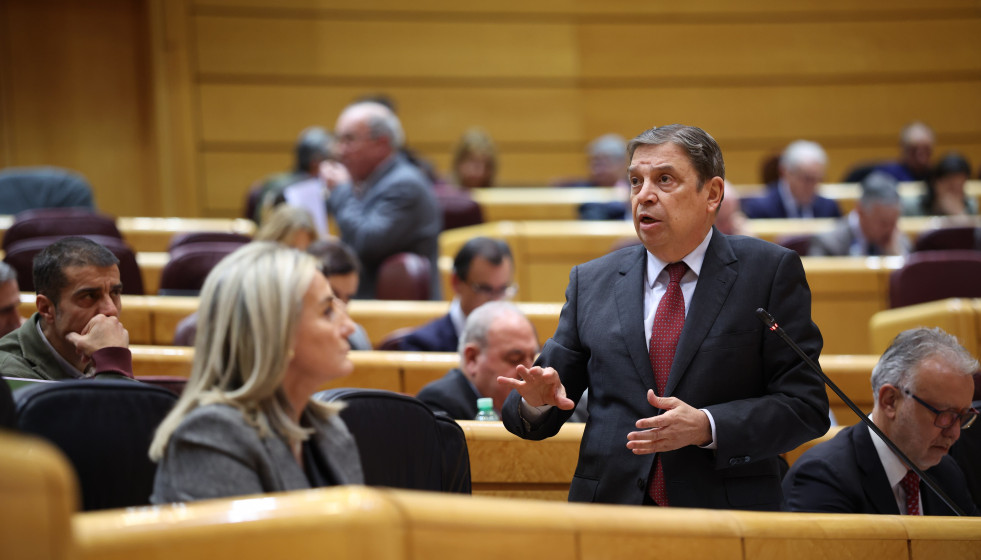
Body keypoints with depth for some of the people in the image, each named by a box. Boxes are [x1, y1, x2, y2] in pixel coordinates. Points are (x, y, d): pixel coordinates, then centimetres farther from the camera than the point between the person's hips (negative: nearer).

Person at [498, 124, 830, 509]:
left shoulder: (770, 272, 4)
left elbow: (806, 406, -2)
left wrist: (707, 427, -13)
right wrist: (537, 400, -9)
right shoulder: (590, 283, 14)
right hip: (609, 523, 3)